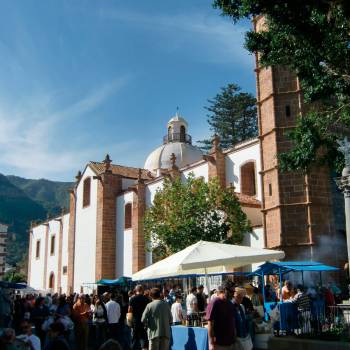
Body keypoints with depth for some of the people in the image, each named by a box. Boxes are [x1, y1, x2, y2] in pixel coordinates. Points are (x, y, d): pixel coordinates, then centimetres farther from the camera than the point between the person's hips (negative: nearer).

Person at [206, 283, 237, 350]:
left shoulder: (231, 304, 10)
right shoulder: (214, 303, -11)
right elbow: (210, 324, -14)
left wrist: (235, 338, 12)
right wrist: (211, 343, -16)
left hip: (231, 343, 7)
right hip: (218, 344, -7)